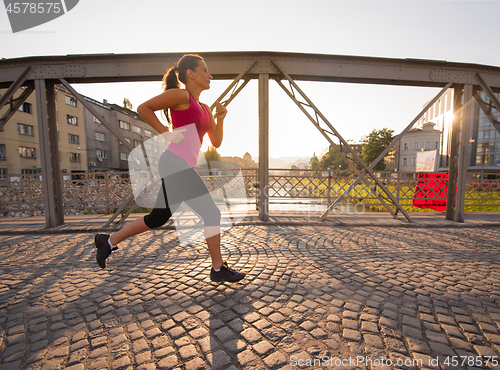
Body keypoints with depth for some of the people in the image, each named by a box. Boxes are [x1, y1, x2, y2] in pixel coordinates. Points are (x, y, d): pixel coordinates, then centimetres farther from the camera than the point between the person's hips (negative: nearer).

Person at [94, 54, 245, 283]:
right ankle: (218, 268, 8)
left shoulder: (204, 108, 23)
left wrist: (220, 117, 6)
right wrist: (166, 133, -8)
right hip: (175, 163, -10)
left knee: (158, 218, 17)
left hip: (183, 168, 10)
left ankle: (109, 241, 34)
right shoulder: (180, 94, 0)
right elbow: (143, 108, 0)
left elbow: (216, 142, 19)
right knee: (211, 212, -7)